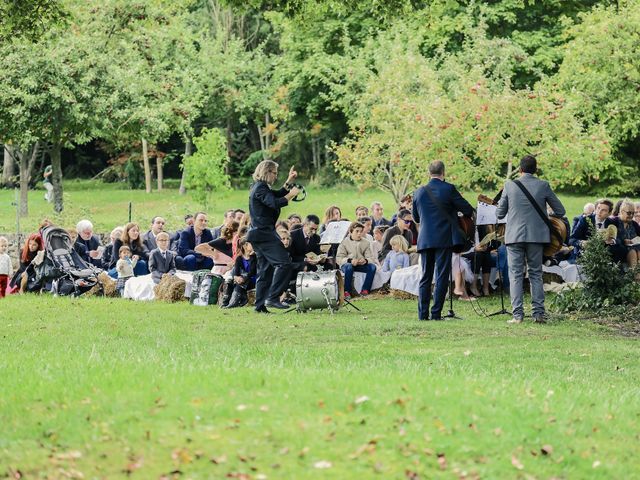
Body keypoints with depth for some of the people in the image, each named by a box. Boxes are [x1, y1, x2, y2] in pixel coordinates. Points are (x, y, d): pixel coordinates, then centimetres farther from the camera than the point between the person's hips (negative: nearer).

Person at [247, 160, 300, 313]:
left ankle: (260, 305, 10)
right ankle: (273, 297, -19)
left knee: (265, 269, 11)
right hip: (264, 233, -11)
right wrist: (291, 194, -14)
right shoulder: (260, 188, -13)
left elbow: (277, 195, 29)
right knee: (284, 263, -15)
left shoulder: (259, 187, 18)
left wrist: (289, 181, 22)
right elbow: (275, 203, -26)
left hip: (259, 234, 11)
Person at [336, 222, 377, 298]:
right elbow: (338, 259, -9)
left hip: (361, 265, 3)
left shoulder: (366, 243, 10)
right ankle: (346, 291, -31)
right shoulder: (344, 242, 0)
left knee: (372, 266, -25)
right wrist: (350, 260, -28)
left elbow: (370, 258, 1)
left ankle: (365, 290, -22)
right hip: (347, 264, -3)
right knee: (349, 267, -38)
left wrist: (365, 261, -24)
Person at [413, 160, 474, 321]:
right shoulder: (448, 189, -8)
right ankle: (436, 313, -3)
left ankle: (423, 314, 5)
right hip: (444, 239, -4)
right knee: (442, 276, 0)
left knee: (425, 277, 9)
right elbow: (467, 210, -3)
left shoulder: (419, 192, 5)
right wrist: (469, 212, 20)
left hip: (425, 240, 4)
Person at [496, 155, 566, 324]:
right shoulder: (543, 186, -2)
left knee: (516, 275, 3)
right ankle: (538, 313, 4)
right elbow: (560, 211, 5)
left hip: (514, 235, -1)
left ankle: (517, 314, -4)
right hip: (536, 235, 1)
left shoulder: (509, 185, -3)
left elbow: (500, 214, 3)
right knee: (536, 274, 10)